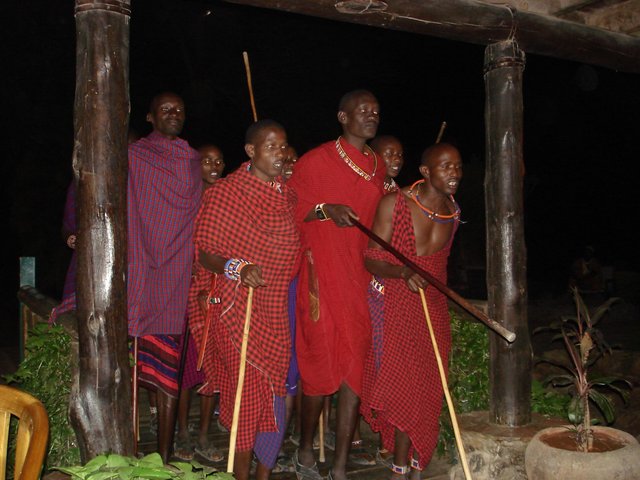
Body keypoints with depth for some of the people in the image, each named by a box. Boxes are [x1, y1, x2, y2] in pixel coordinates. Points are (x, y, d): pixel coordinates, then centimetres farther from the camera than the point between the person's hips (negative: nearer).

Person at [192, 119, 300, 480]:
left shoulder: (288, 194, 11)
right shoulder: (224, 193, -7)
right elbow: (206, 254, -9)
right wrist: (237, 267, -26)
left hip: (281, 310, 6)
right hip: (239, 309, -5)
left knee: (275, 393, 9)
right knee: (245, 393, -3)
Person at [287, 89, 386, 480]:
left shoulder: (379, 167, 14)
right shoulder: (316, 161, -4)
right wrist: (325, 209, -18)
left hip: (361, 279, 5)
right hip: (321, 277, -5)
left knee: (355, 368, 3)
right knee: (321, 366, 2)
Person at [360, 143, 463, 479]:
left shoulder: (454, 211, 4)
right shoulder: (394, 204, -13)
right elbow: (372, 260, -15)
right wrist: (403, 272, -32)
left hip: (434, 310, 5)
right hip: (395, 307, -4)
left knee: (423, 389, 7)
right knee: (399, 385, -2)